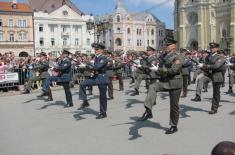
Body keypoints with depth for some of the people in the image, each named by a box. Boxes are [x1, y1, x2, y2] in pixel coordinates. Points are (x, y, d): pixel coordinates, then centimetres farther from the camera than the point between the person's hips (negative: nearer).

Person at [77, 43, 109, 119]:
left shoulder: (104, 58, -14)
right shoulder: (96, 58, 12)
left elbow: (97, 67, -26)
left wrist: (88, 66, -14)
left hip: (102, 78, -8)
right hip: (95, 77, 8)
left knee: (102, 96, 2)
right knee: (82, 84, -9)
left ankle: (103, 113, 15)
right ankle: (85, 102, -2)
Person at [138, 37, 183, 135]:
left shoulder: (177, 58, -11)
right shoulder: (164, 56, 11)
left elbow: (173, 70, -24)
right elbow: (161, 68, 22)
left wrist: (158, 70, -25)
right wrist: (155, 68, -1)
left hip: (174, 83, -6)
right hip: (164, 82, 6)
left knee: (174, 105, 3)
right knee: (152, 87, -25)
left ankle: (174, 126, 21)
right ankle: (148, 111, -32)